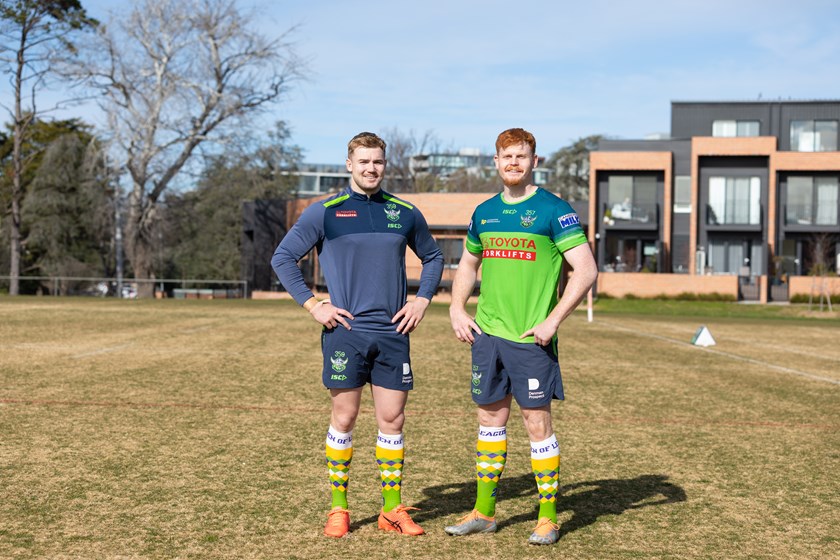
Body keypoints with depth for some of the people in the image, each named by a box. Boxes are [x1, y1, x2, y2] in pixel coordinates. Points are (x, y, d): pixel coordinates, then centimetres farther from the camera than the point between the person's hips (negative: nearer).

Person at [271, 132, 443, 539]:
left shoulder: (405, 213, 9)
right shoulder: (325, 212, -1)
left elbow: (432, 257, 23)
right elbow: (282, 257, 1)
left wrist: (422, 300, 9)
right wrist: (312, 306, -5)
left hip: (392, 333, 3)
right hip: (345, 331, -2)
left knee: (392, 420, 5)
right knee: (343, 419, 3)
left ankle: (392, 509, 15)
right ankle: (338, 508, 14)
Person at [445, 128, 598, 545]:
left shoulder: (553, 210, -7)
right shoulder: (484, 212, 11)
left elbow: (587, 270, -11)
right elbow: (467, 265, 25)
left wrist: (553, 320, -16)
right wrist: (457, 310, 10)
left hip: (531, 338, -5)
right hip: (487, 334, 6)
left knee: (537, 423, -1)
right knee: (490, 418, 12)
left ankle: (548, 516, 11)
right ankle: (484, 511, 23)